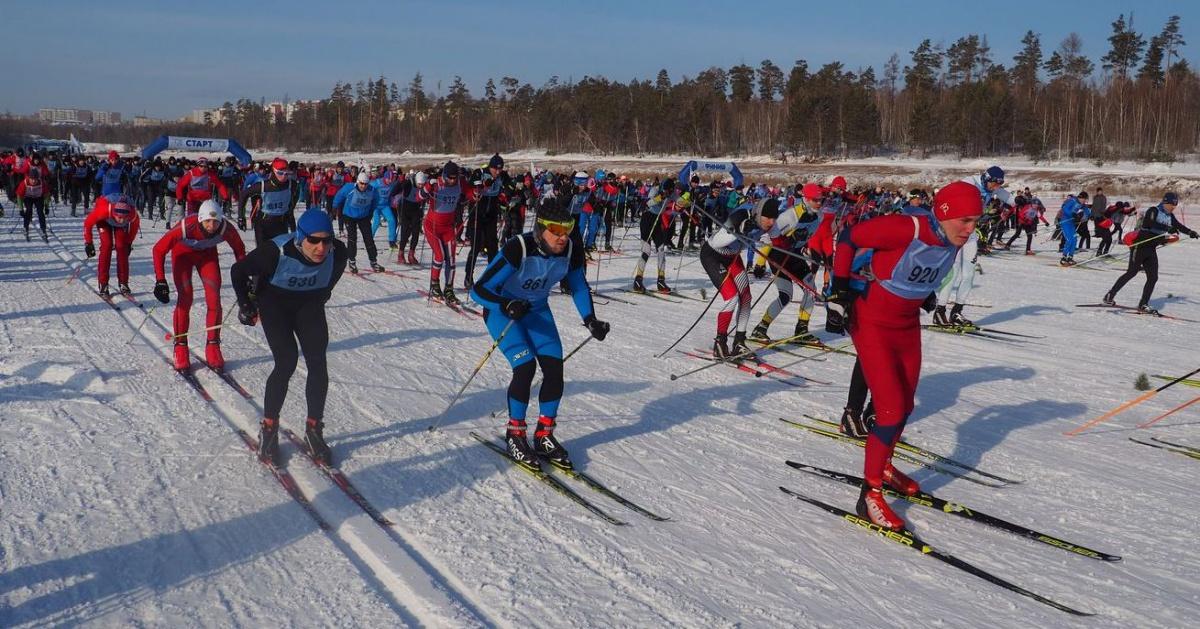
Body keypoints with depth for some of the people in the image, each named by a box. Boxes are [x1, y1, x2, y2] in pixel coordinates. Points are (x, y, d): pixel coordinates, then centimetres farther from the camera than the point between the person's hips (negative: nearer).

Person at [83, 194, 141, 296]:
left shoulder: (133, 213, -38)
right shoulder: (104, 209, -44)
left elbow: (135, 226, -12)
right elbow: (88, 223, -25)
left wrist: (128, 243, -1)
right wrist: (88, 243, -18)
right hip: (104, 220, -2)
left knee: (122, 247, -10)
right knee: (107, 246, -16)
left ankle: (123, 284, -2)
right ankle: (103, 285, -12)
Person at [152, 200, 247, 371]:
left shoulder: (226, 229, -32)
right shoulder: (186, 227, -39)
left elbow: (239, 250, -9)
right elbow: (159, 249, -26)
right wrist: (160, 281, -31)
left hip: (207, 253, 2)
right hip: (183, 252, -2)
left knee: (214, 299, -9)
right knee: (185, 298, -14)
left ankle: (213, 348, 2)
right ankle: (180, 348, -1)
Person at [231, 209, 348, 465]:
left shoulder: (338, 253, -26)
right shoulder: (277, 252, -35)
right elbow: (238, 271, -15)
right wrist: (246, 306, -5)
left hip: (309, 305, 3)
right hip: (274, 302, -3)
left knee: (318, 364, -9)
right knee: (286, 363, -17)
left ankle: (314, 430, 6)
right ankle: (268, 429, 1)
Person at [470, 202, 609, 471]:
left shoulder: (572, 250, -17)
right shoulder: (518, 249, -32)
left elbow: (579, 287, 3)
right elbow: (479, 290, -31)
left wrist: (591, 320, -9)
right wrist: (507, 305, -48)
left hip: (537, 310, 5)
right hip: (501, 309, -5)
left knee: (554, 367, -10)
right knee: (525, 367, -20)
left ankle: (544, 434, 8)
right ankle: (515, 434, 0)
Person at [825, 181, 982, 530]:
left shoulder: (954, 242, -6)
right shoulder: (906, 229, -28)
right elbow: (849, 238, -20)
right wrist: (839, 293, -22)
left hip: (908, 326, 8)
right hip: (872, 325, -8)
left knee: (905, 407, 17)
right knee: (891, 411, -12)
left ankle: (883, 467, 42)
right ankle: (870, 496, 2)